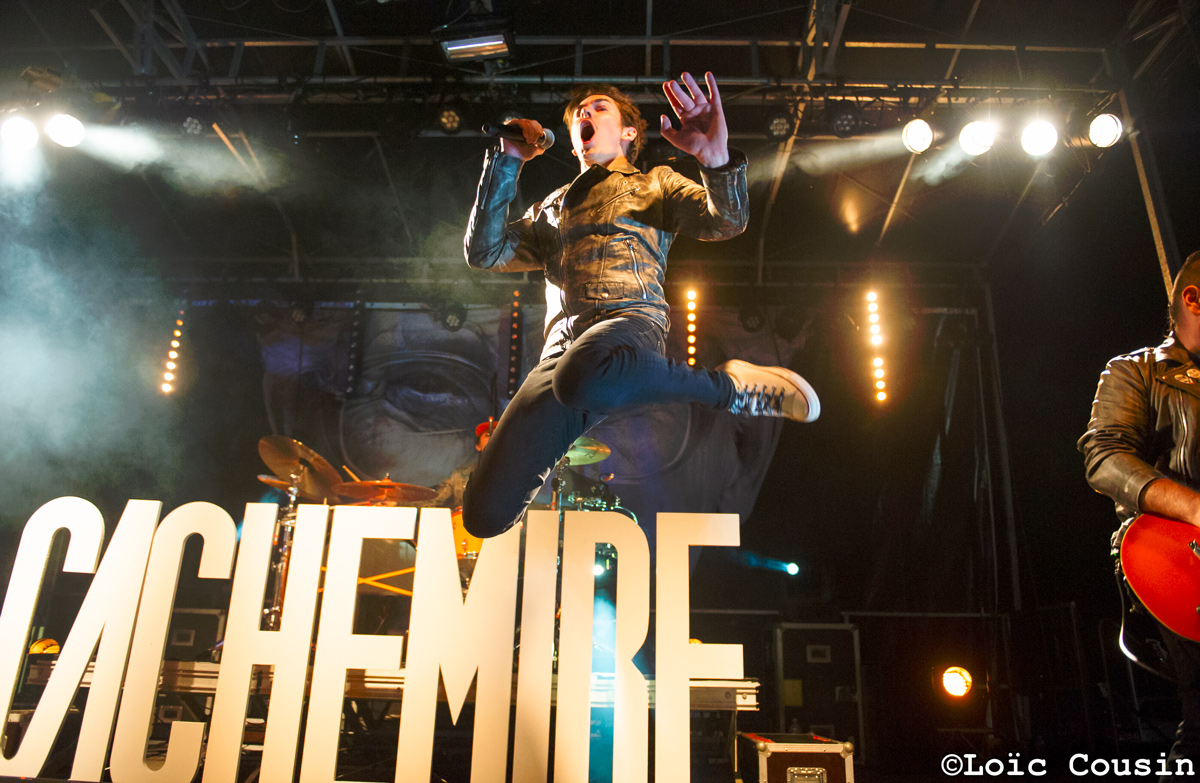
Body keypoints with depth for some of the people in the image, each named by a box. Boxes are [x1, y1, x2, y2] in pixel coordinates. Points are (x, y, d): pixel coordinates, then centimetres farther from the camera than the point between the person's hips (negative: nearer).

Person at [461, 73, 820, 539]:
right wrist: (506, 162, 15)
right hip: (562, 349, 3)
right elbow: (485, 252, 18)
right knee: (486, 513, -15)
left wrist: (718, 162, -18)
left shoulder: (654, 183, 23)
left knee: (585, 376, -45)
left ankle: (731, 386, -20)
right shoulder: (552, 208, 32)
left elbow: (727, 222, 4)